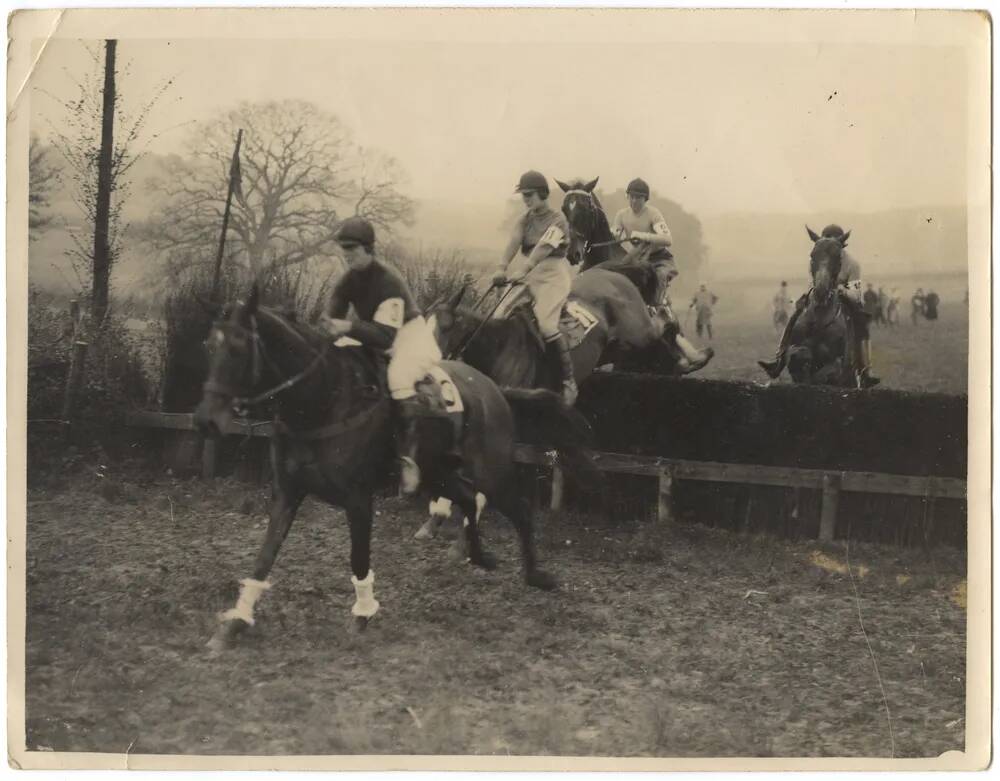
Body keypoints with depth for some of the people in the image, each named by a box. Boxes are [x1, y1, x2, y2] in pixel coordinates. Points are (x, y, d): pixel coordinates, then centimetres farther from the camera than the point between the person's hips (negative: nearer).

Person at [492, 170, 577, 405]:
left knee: (546, 324, -24)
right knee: (499, 318, -4)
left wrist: (524, 270, -38)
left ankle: (569, 382, -15)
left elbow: (544, 248, -23)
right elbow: (514, 242, -6)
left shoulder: (557, 219, -8)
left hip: (552, 277, -7)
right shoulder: (525, 220, 12)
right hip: (526, 278, 7)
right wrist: (502, 268, -24)